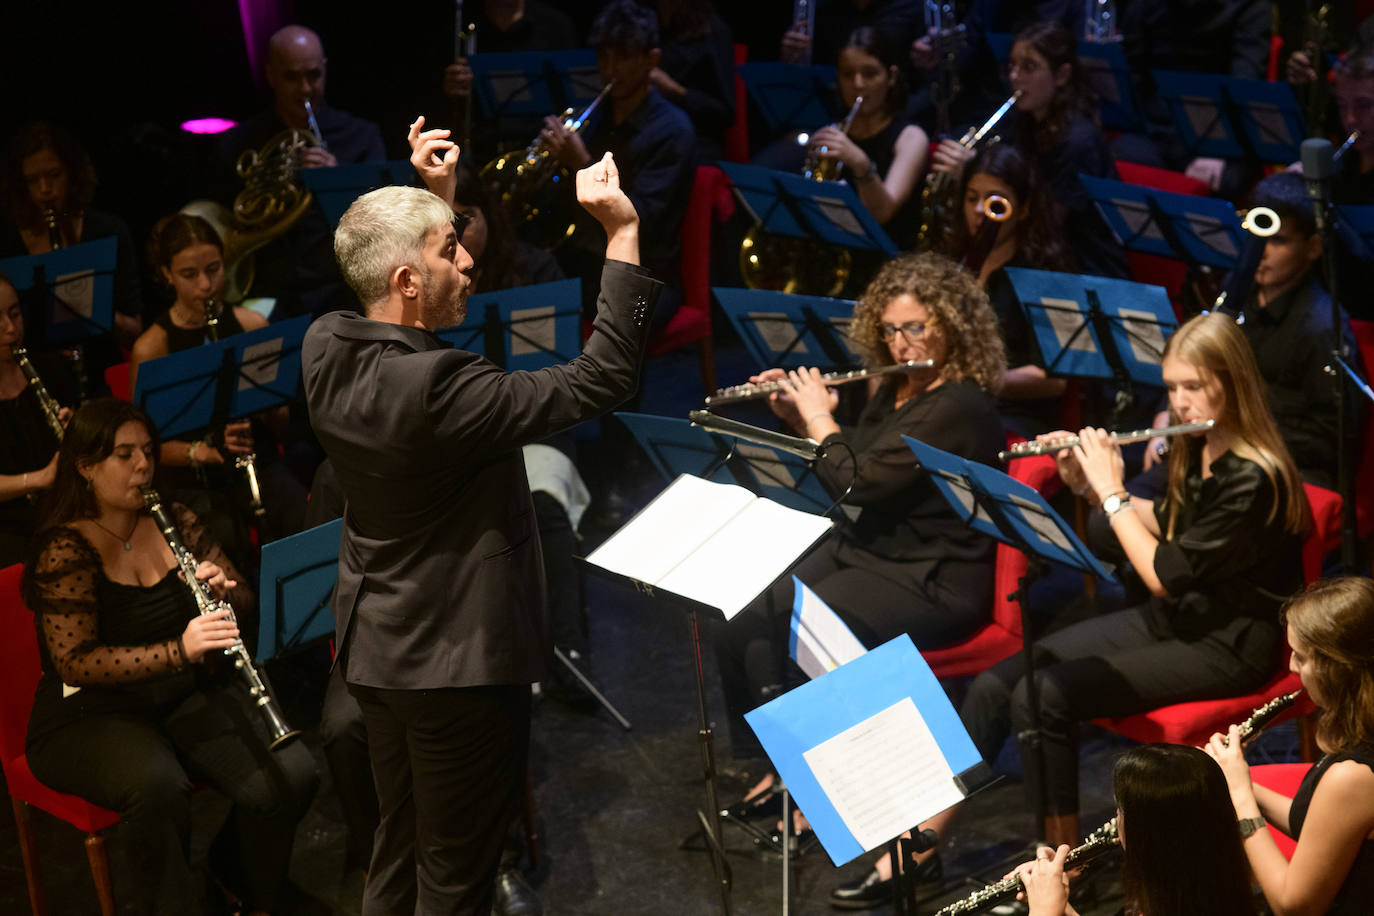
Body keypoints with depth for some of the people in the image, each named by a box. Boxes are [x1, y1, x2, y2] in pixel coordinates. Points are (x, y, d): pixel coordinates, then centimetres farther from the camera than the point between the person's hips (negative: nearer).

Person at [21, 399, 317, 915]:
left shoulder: (174, 521, 6)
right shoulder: (64, 551, -12)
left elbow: (245, 601, 12)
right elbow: (75, 662, -20)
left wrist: (224, 592, -13)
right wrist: (177, 651, -32)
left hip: (189, 695, 5)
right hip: (90, 714, -5)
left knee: (292, 775, -19)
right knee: (157, 785, -38)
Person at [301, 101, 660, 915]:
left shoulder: (328, 350, -6)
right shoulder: (436, 388, -31)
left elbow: (423, 302, 16)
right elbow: (603, 379, -27)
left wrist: (440, 197, 11)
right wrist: (623, 234, -25)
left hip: (378, 647, 9)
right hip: (460, 658, -9)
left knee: (399, 847, 24)